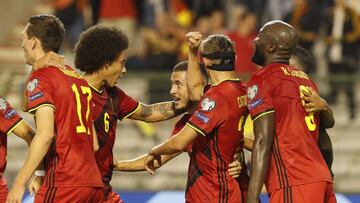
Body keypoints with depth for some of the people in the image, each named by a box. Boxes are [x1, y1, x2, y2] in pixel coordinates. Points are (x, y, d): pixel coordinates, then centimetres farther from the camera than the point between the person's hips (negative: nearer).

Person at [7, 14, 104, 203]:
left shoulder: (39, 77, -4)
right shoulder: (78, 77, 20)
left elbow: (45, 134, -17)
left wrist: (19, 183, -17)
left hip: (63, 182, -8)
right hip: (94, 182, 8)